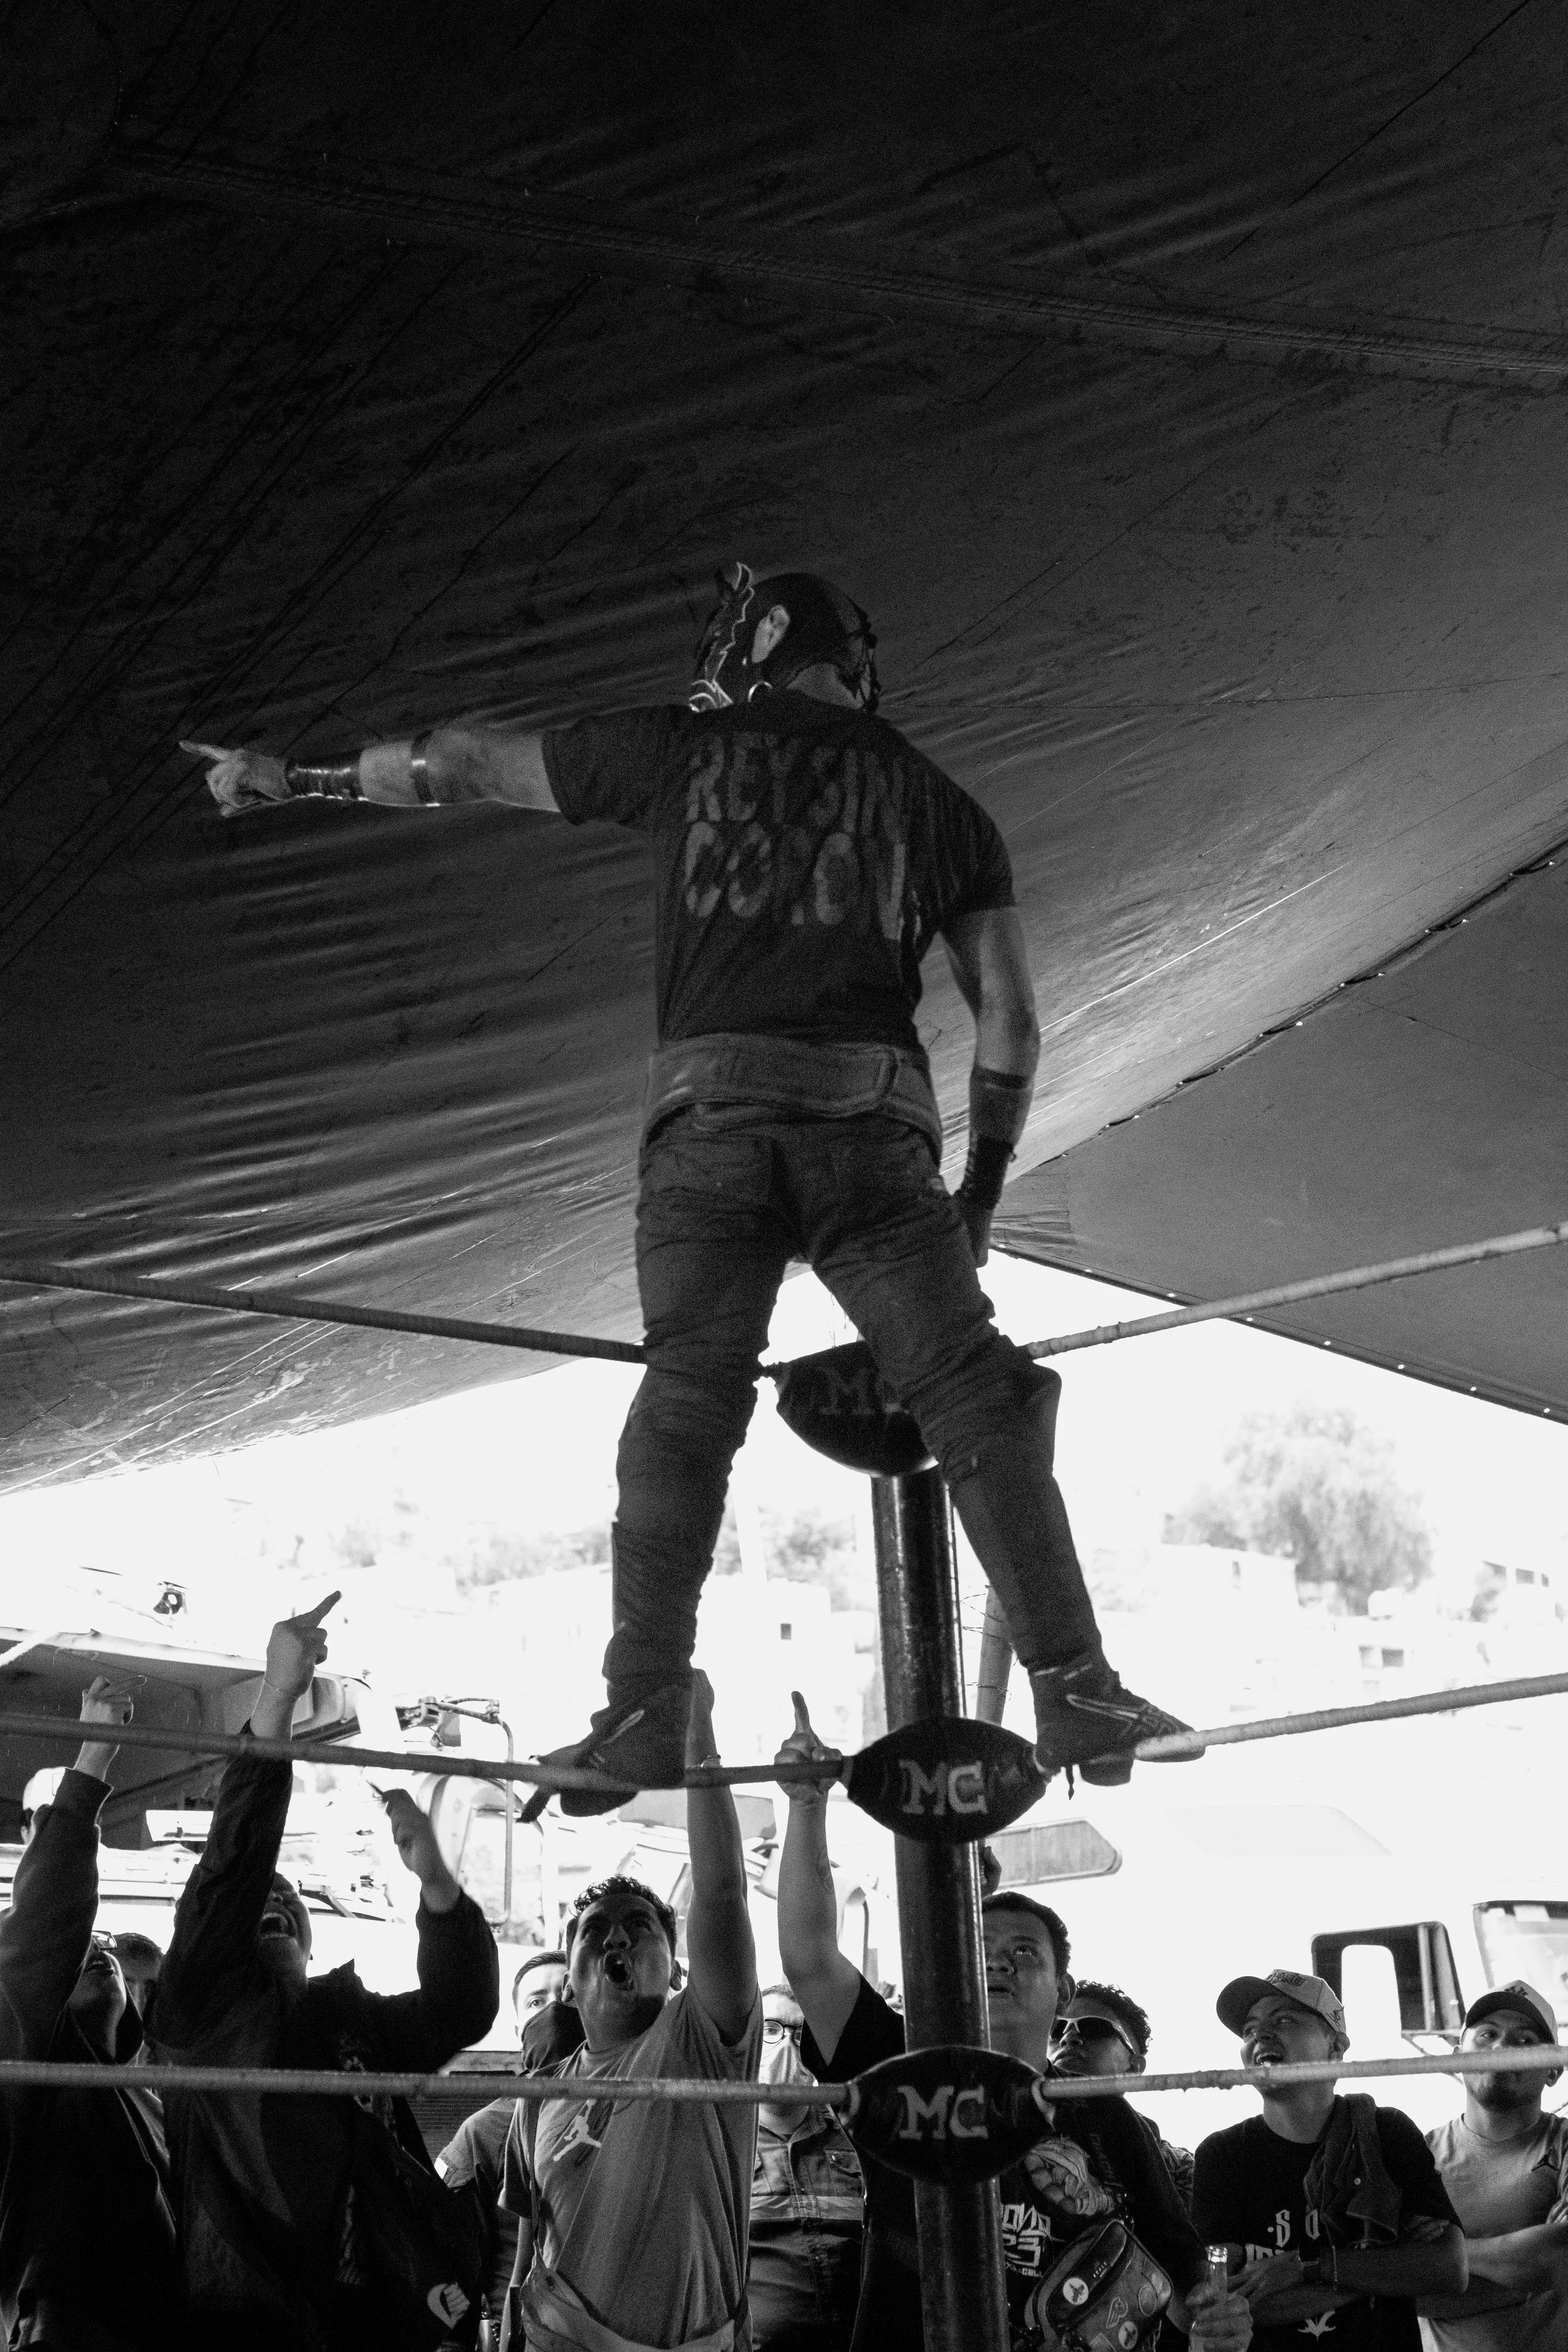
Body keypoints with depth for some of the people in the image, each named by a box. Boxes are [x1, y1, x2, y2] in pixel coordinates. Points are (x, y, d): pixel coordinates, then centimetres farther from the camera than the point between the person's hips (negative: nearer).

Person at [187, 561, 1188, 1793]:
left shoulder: (684, 745, 16)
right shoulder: (939, 800, 19)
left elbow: (462, 763, 25)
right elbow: (1011, 1021, 13)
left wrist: (295, 776, 38)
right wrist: (982, 1187, 23)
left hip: (707, 1105, 0)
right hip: (874, 1117, 1)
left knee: (685, 1405, 0)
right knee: (971, 1392, 3)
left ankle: (644, 1711, -6)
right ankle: (1074, 1689, -2)